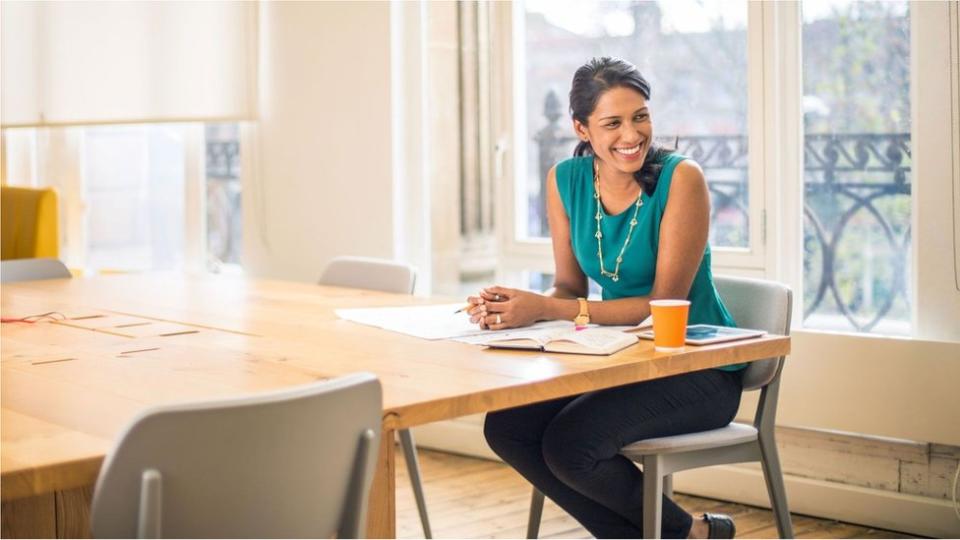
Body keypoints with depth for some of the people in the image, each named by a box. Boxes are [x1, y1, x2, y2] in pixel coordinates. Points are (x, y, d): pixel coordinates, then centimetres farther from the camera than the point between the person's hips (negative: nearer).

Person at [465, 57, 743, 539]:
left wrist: (545, 310, -27)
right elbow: (570, 287, 5)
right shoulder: (565, 180, -1)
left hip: (699, 369, -6)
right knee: (506, 427, -12)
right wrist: (512, 307, -19)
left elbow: (665, 304, -20)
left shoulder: (681, 179, -18)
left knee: (569, 443, -24)